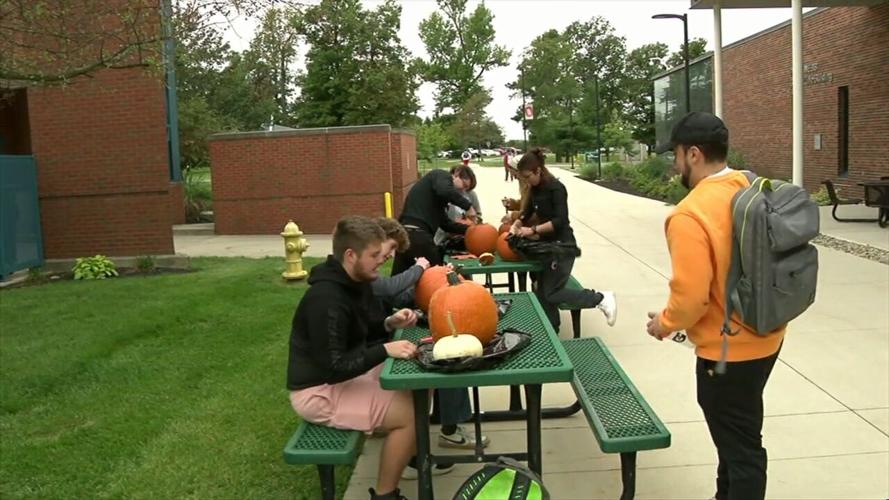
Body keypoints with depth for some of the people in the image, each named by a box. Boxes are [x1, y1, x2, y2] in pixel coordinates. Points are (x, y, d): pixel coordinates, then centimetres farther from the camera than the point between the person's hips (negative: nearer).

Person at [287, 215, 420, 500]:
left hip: (345, 373, 10)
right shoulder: (327, 300, -28)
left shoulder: (357, 282, 2)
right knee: (409, 413, -19)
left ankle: (413, 452, 29)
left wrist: (390, 324, -3)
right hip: (318, 391, -10)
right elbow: (333, 368, -28)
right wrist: (385, 350, -31)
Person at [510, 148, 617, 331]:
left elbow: (560, 220, -24)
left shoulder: (555, 188, -18)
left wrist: (533, 230, -26)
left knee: (552, 293, -9)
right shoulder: (534, 189, 5)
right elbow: (528, 211, 19)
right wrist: (517, 224, 2)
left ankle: (601, 298, -1)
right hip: (547, 244, 8)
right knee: (542, 292, 8)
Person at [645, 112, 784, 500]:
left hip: (728, 350, -8)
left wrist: (664, 324, -6)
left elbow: (690, 297, -26)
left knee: (741, 448, 8)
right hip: (763, 336, 9)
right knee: (737, 434, 26)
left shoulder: (691, 214, -25)